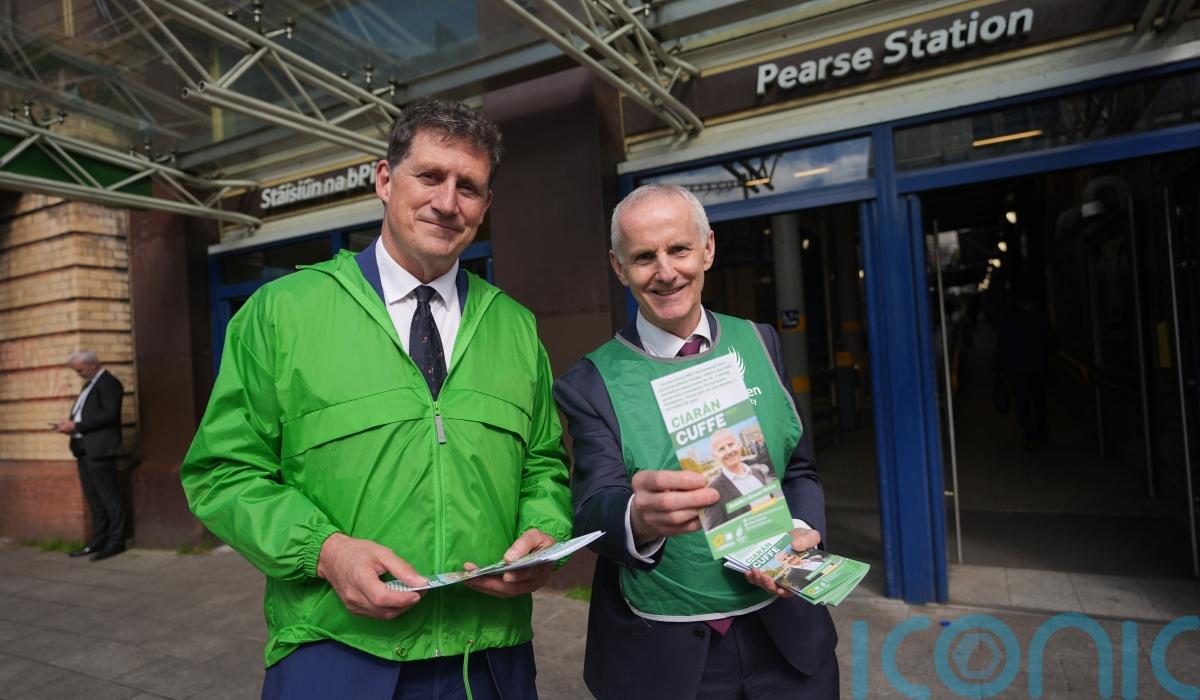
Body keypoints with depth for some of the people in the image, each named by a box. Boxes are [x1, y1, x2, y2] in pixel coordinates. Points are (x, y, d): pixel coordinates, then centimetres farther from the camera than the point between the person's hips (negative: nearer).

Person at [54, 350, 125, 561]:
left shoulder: (109, 383, -9)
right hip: (84, 449, 10)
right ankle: (98, 540, 20)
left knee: (109, 496, -4)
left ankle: (116, 541, 1)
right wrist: (69, 424, 5)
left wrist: (76, 425, -17)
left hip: (99, 449, -10)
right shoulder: (90, 384, 21)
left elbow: (109, 414, -19)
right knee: (93, 498, 13)